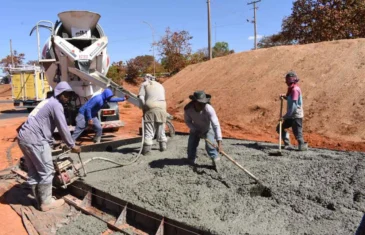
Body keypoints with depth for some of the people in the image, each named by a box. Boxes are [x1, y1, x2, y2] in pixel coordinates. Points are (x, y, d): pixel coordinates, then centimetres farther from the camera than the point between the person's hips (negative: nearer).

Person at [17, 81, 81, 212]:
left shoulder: (48, 102, 23)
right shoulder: (56, 105, -8)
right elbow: (63, 128, -10)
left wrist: (51, 141, 32)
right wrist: (72, 146, 0)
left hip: (24, 137, 10)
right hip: (34, 139, -10)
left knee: (34, 172, 16)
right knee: (46, 171, 1)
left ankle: (39, 201, 26)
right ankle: (46, 203, 11)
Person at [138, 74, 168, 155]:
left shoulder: (144, 84, 12)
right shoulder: (160, 85, 27)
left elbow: (141, 97, -3)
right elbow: (162, 97, 19)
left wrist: (144, 107, 2)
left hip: (151, 107, -4)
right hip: (162, 107, 4)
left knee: (148, 130, -1)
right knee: (161, 129, 16)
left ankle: (147, 149, -4)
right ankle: (163, 146, 23)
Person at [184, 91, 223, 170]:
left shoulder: (209, 109, -40)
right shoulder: (188, 109, -31)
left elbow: (216, 125, -43)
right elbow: (187, 121, -10)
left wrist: (219, 143, -49)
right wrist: (196, 131, -22)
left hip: (208, 129, -2)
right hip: (196, 129, 3)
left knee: (210, 146, -18)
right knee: (191, 145, 0)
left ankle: (215, 161, 6)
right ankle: (190, 162, 25)